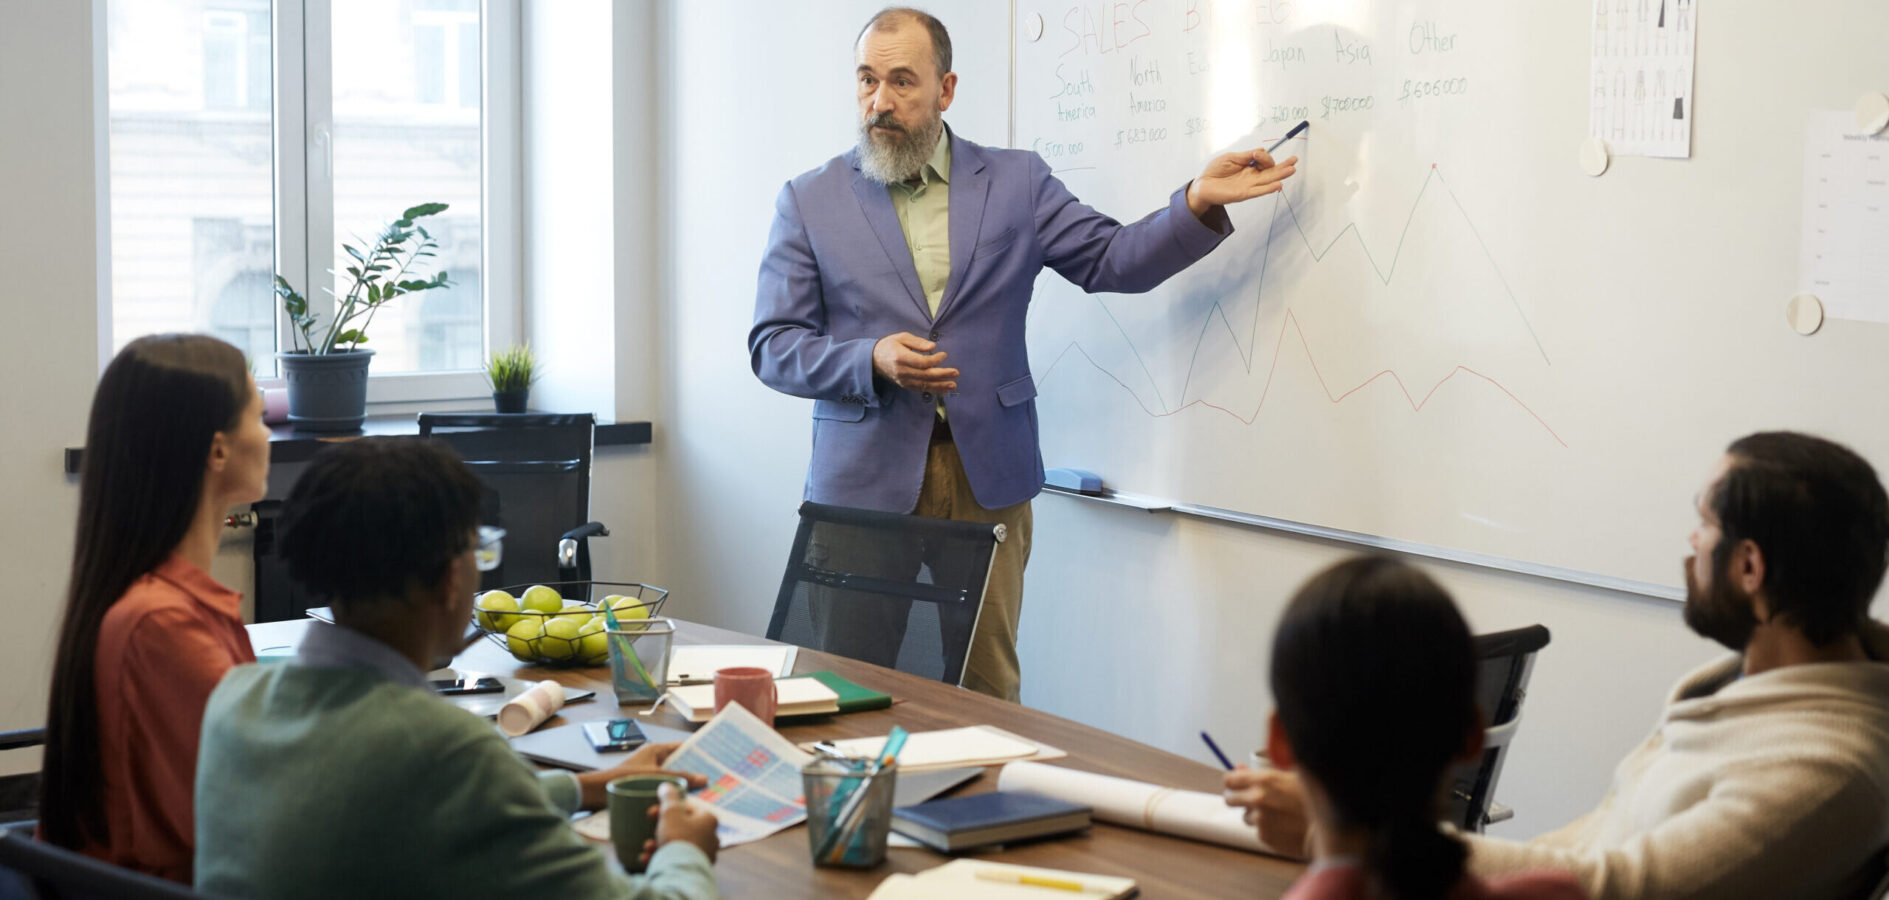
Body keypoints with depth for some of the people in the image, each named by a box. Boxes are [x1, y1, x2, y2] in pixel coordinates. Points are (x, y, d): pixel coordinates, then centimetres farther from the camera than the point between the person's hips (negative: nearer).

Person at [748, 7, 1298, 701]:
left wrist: (1198, 204, -13)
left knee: (987, 686, 6)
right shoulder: (810, 200, 5)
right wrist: (871, 359, -15)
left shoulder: (1016, 182, 7)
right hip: (866, 477, 0)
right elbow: (771, 346, 1)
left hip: (988, 476, 1)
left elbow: (1114, 261, 3)